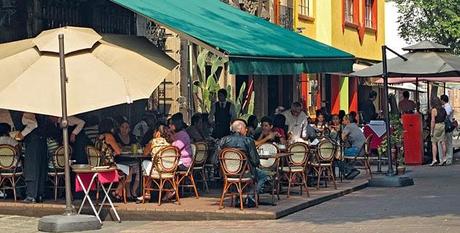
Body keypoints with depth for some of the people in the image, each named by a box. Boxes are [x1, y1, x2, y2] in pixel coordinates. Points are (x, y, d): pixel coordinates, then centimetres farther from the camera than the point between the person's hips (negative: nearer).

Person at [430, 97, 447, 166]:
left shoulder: (434, 110, -13)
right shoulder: (443, 109, 7)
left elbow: (433, 121, -17)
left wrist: (431, 131, -13)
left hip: (436, 126, -6)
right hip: (442, 125, 6)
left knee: (434, 143, -1)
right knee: (442, 143, 8)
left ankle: (434, 159, -8)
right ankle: (444, 159, 9)